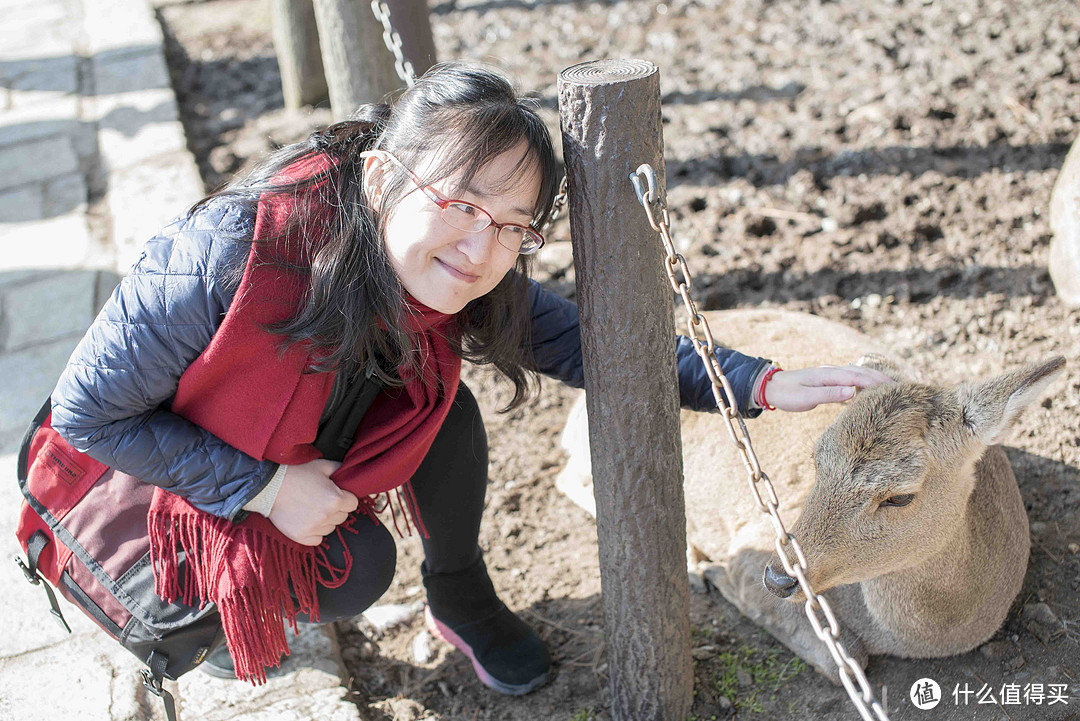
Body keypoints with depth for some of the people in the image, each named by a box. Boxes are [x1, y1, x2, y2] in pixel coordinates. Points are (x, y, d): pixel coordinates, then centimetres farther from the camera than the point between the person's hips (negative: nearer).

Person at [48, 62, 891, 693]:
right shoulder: (227, 257, -39)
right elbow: (87, 408, -28)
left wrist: (761, 384, -27)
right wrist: (266, 487, -29)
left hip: (307, 464, 4)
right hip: (164, 473, -4)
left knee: (443, 408, -20)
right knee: (352, 576, -22)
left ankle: (460, 596, 9)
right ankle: (199, 613, 11)